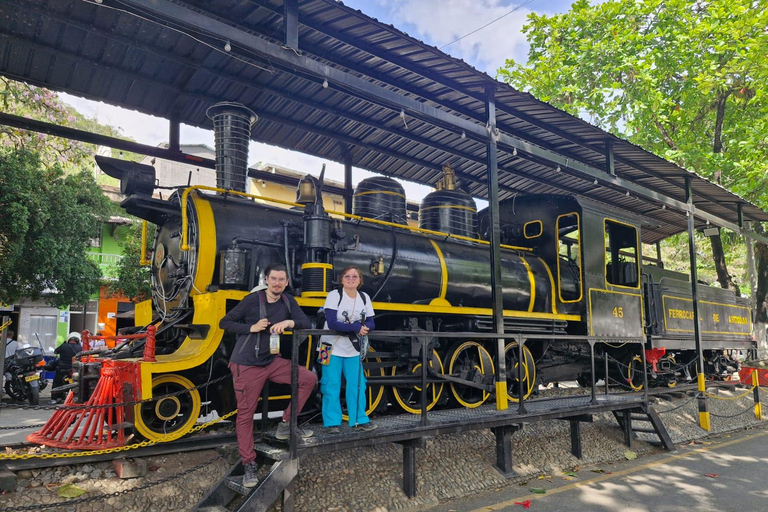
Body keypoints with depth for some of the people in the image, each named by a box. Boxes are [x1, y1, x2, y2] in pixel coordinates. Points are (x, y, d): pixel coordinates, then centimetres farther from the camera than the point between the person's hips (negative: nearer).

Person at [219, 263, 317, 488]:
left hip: (272, 361, 5)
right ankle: (249, 464, 14)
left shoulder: (288, 301, 2)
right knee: (245, 414, -1)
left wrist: (289, 321, -24)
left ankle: (285, 425, 7)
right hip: (246, 365, -5)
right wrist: (252, 328, -20)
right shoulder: (252, 300, -11)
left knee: (309, 379, -5)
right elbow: (225, 323, -7)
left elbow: (306, 323, -4)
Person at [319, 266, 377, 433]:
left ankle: (360, 419, 17)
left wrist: (365, 328, -22)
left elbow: (370, 323, 2)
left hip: (353, 349, 5)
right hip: (333, 348, -4)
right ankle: (332, 422, 9)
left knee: (357, 385, 6)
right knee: (332, 386, -2)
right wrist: (356, 327, -28)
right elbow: (331, 323, -22)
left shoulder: (365, 298, 4)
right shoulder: (334, 295, -12)